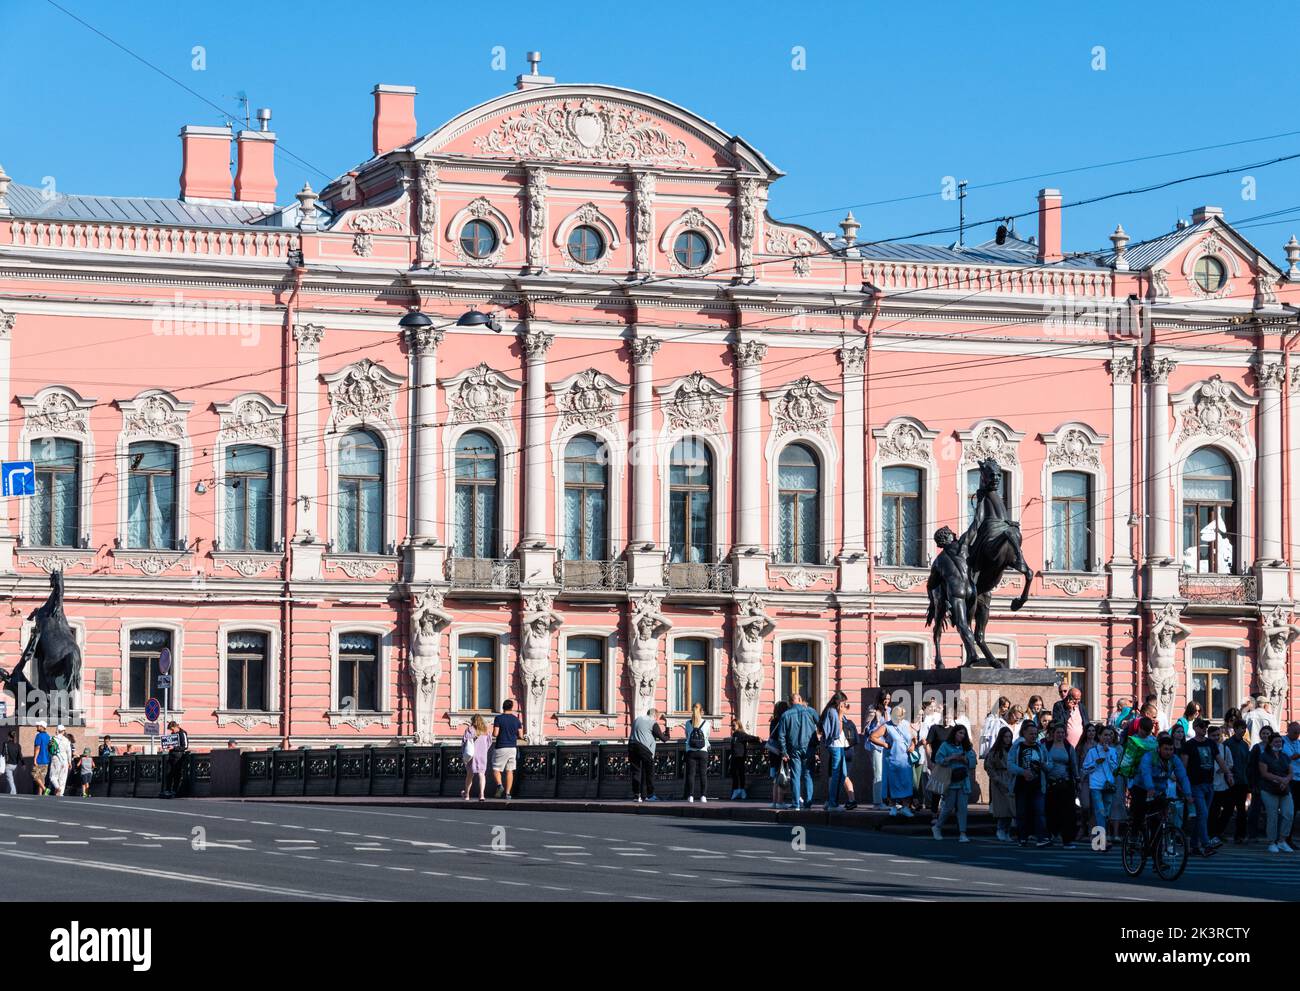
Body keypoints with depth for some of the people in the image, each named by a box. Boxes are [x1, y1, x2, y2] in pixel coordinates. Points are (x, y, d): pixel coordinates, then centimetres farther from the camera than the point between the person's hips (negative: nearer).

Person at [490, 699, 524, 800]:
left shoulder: (498, 718, -7)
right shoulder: (516, 720, 5)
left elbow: (495, 734, -13)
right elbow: (520, 736, 4)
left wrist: (493, 734, 11)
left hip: (501, 747, -3)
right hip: (512, 748, 3)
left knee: (496, 769, 3)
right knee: (510, 771, 7)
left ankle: (499, 785, -23)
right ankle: (507, 793, 3)